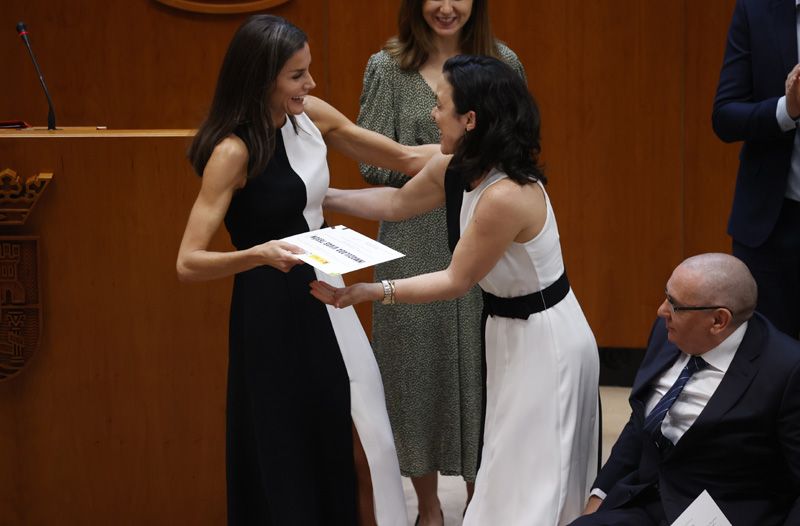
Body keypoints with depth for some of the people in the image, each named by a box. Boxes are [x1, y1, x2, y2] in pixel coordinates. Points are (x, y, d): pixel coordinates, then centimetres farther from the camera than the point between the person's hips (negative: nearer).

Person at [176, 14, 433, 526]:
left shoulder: (312, 116, -1)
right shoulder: (233, 151, -20)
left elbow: (403, 158, 12)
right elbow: (188, 262, -23)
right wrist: (259, 255, -39)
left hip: (324, 296, 6)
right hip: (273, 310, -6)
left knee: (364, 435, 7)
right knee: (290, 447, 5)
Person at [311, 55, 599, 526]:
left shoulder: (505, 196, -31)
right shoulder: (453, 170, -4)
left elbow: (456, 281, -22)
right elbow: (395, 203, 16)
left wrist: (371, 292, -23)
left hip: (546, 340, -9)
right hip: (511, 329, 9)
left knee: (531, 487, 1)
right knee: (514, 474, 19)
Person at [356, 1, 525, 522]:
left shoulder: (502, 61, 3)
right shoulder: (387, 67, 1)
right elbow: (373, 162, -2)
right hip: (415, 241, -1)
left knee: (480, 367, 4)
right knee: (418, 366, 5)